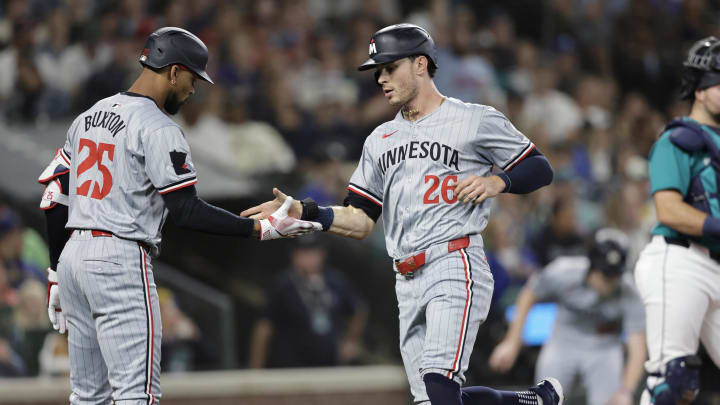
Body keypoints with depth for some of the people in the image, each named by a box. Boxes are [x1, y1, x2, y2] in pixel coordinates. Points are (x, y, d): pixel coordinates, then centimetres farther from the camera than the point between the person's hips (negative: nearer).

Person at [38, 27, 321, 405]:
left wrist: (56, 276, 20)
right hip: (120, 259, -9)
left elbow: (55, 199, 16)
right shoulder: (157, 128, -10)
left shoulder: (88, 117, 15)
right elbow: (187, 212, -16)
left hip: (72, 254, 9)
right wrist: (263, 228, -13)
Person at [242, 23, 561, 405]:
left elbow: (540, 169, 5)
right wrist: (304, 213, 1)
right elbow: (360, 221, 16)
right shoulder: (380, 140, 20)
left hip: (456, 264, -7)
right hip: (407, 283, 7)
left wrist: (497, 182, -13)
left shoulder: (476, 121, 2)